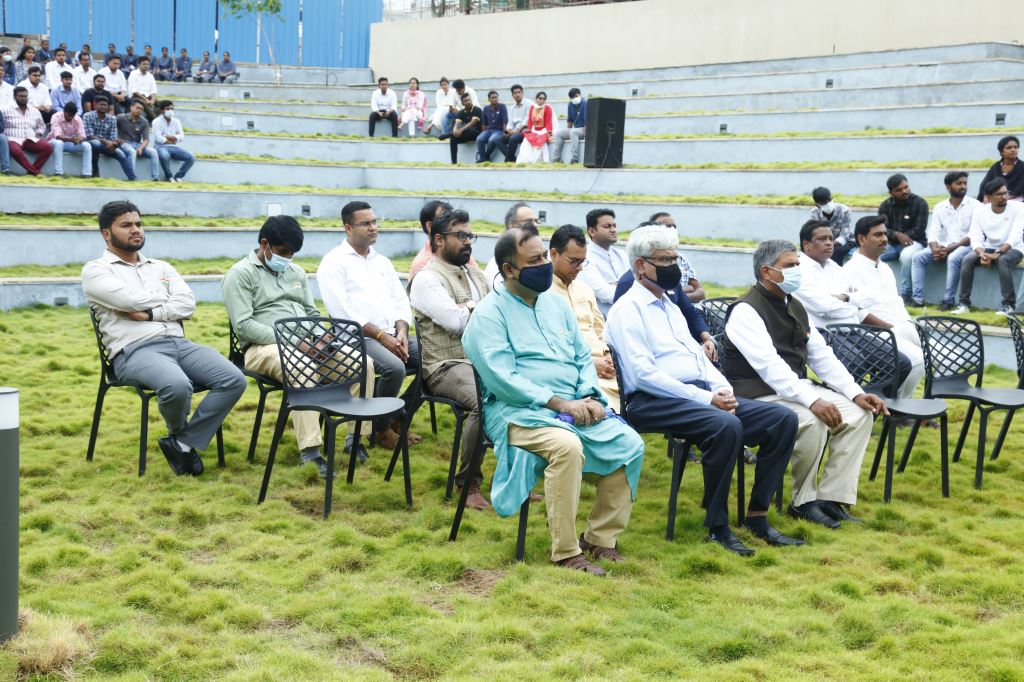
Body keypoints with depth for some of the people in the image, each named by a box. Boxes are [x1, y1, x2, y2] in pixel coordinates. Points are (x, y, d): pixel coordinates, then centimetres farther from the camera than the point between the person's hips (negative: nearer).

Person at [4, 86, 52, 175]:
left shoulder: (35, 111, 17)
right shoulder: (7, 111, 6)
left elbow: (41, 126, 31)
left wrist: (39, 134, 11)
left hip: (31, 140, 4)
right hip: (14, 139, -4)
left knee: (48, 147, -26)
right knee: (16, 150, -41)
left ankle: (31, 171, -23)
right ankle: (35, 171, -34)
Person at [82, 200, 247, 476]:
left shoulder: (161, 267, 25)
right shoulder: (95, 270, 10)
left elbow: (188, 305, 7)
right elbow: (132, 299, -9)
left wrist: (150, 313, -7)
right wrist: (168, 301, 7)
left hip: (180, 344, 6)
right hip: (135, 350, -6)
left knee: (234, 379, -18)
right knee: (177, 385, -37)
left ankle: (182, 443, -7)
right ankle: (179, 434, -1)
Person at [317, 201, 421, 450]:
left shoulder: (382, 261, 21)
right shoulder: (334, 262, -1)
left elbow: (401, 301, 16)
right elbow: (342, 310, -11)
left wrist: (401, 331, -5)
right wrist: (380, 335, -16)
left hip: (392, 335, 7)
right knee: (394, 367, -32)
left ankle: (398, 419, 4)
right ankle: (381, 429, -7)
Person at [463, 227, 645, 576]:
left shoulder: (555, 302, 17)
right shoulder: (489, 314, -5)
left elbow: (583, 356, 19)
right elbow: (501, 377, -15)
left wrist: (589, 396, -2)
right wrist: (559, 403, -19)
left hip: (575, 406, 7)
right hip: (518, 411, -7)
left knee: (630, 444, -12)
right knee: (567, 446, -35)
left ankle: (600, 537, 2)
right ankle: (566, 553, -22)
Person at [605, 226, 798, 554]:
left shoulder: (669, 306, 25)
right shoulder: (627, 310, -4)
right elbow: (643, 373, -15)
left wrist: (723, 389, 2)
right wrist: (704, 398, -18)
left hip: (700, 395, 9)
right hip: (654, 401, -9)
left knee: (784, 419, -6)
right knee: (726, 425, -36)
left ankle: (758, 516, -2)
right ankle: (717, 527, -22)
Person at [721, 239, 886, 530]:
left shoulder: (794, 306, 13)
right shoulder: (746, 310, -15)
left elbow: (822, 356, 12)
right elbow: (770, 366, -26)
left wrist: (856, 393, -1)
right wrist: (813, 401, -35)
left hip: (795, 388, 9)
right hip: (758, 397, -9)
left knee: (859, 413, -6)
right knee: (812, 421, -32)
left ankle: (832, 498, -5)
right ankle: (804, 501, -10)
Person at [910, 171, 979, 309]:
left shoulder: (974, 205, -3)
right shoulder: (940, 207, 10)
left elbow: (973, 235, -11)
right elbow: (933, 233, 5)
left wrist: (949, 249, -19)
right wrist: (935, 249, -18)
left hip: (966, 246, -5)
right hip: (944, 247, 5)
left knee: (953, 258, -36)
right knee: (918, 257, -16)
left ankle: (949, 300, -27)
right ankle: (917, 299, -19)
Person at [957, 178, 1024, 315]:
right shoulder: (979, 211, -6)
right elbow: (976, 238, -12)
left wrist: (998, 253, -35)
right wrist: (982, 254, -33)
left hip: (1012, 249, -3)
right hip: (989, 249, 3)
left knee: (1003, 260, -36)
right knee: (967, 259, -24)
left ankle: (1009, 304, -27)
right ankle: (964, 303, -17)